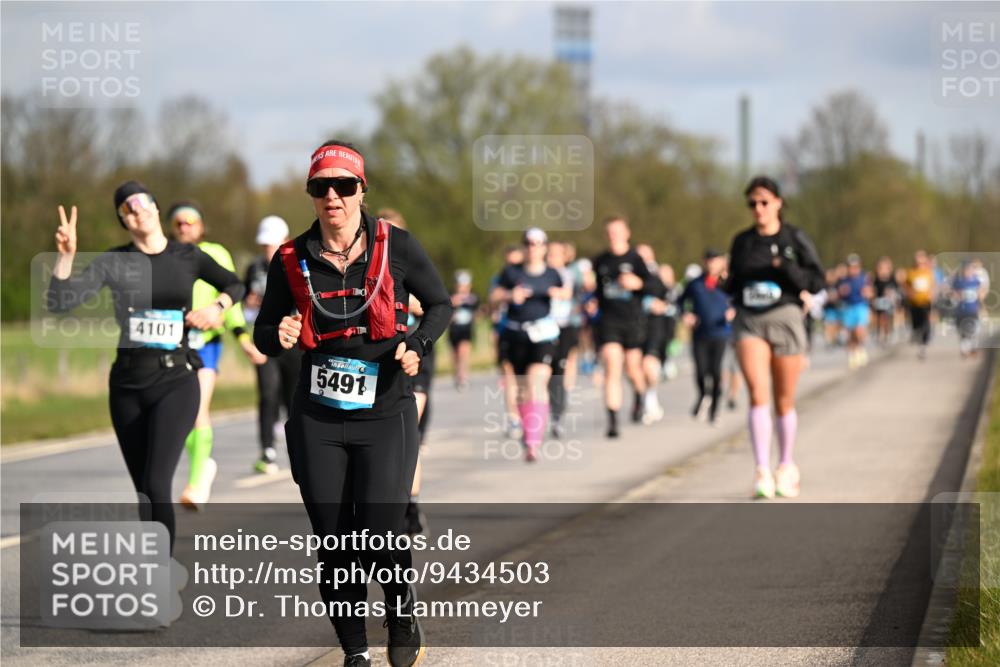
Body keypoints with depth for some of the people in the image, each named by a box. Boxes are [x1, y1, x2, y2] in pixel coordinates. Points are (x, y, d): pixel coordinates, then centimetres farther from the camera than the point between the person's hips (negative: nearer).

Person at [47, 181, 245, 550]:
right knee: (144, 489, 10)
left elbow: (234, 285, 19)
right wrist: (66, 254, -20)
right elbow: (58, 302, -9)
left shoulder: (188, 257, 2)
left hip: (175, 381, -2)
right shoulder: (113, 262, 0)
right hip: (127, 384, 2)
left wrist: (218, 306, -1)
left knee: (156, 485, -18)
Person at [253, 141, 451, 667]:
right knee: (334, 544, 3)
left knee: (379, 539, -11)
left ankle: (403, 616, 21)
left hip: (385, 414, -2)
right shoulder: (292, 260, 1)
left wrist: (417, 346, -9)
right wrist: (278, 337, -13)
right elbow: (264, 333, 10)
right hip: (317, 420, 2)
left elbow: (440, 304, 9)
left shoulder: (396, 246, -4)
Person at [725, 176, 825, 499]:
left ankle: (787, 467, 28)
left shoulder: (795, 239, 1)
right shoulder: (742, 241, 10)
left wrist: (788, 269, -19)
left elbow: (817, 281, -3)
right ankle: (762, 473, -21)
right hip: (749, 322, 1)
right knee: (758, 394, -17)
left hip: (785, 318, -1)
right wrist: (729, 287, -2)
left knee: (784, 400, 7)